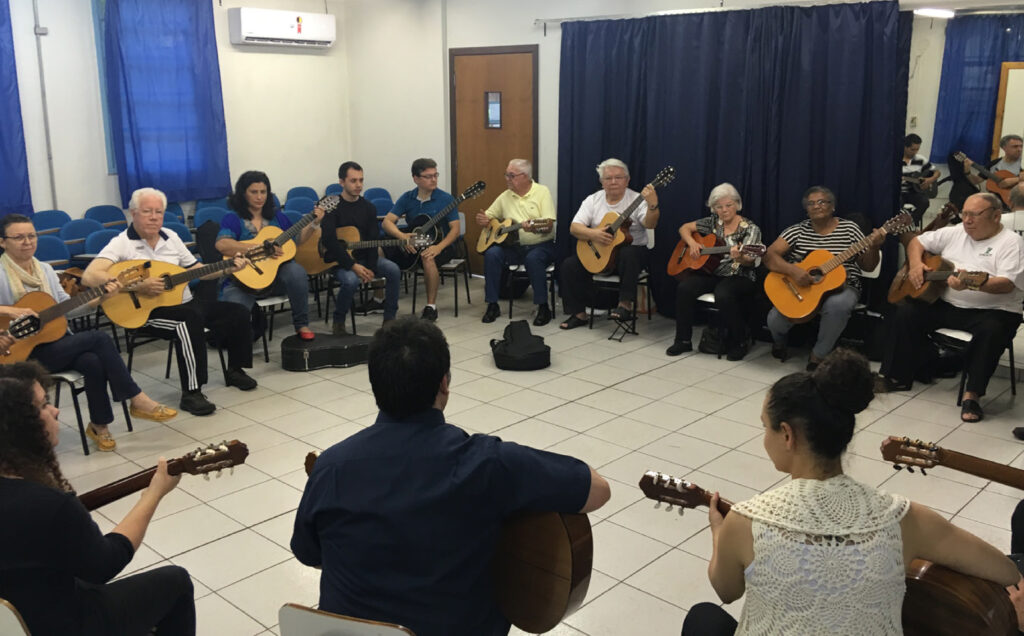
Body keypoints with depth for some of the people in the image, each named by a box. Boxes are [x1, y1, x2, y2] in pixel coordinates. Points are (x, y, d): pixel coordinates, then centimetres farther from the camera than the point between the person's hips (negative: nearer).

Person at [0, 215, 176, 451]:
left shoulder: (45, 269, 12)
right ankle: (138, 401, -17)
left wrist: (99, 297, -4)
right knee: (98, 338, -24)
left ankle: (99, 425, -10)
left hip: (54, 340, 6)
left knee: (93, 361, -27)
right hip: (24, 353, -6)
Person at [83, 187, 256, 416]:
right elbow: (89, 277, -22)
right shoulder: (122, 243, -9)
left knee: (238, 313, -3)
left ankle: (235, 371, 18)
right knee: (190, 319, -36)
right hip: (148, 311, -7)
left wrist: (227, 268, 1)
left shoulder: (171, 237, 12)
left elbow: (195, 268, 18)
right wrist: (136, 287, -30)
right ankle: (191, 393, -30)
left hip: (185, 302, 7)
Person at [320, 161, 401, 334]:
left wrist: (370, 268, -12)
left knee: (393, 270, -20)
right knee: (351, 280, -35)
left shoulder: (368, 208, 7)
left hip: (363, 256, 5)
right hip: (338, 260, -5)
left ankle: (389, 318, -7)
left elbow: (374, 241, 4)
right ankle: (339, 320, -8)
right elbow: (329, 241, -18)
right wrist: (353, 266, -24)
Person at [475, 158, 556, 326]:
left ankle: (543, 308, -22)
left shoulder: (542, 192, -4)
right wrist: (483, 220, -7)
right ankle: (492, 305, -13)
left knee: (533, 258, -36)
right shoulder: (505, 196, 10)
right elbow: (488, 216, 18)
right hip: (513, 246, 4)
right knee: (492, 254, -23)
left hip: (540, 245, -4)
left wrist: (534, 228, -35)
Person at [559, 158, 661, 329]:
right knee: (569, 265, -16)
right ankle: (578, 313, -3)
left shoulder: (637, 199, -5)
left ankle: (626, 303, -28)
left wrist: (653, 206, -42)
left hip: (631, 247, -4)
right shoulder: (593, 200, 5)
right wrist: (592, 234, -22)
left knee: (628, 254, -38)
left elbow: (650, 224, -22)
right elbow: (574, 227, -3)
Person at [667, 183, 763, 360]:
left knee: (723, 295, -37)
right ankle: (683, 340, -11)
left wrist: (740, 258, -38)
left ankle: (741, 342, -15)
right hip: (711, 273, 5)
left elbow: (750, 262, -14)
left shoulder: (750, 229, -4)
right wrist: (691, 242, -3)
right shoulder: (713, 222, 9)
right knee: (684, 287, -24)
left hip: (739, 277, -4)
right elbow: (684, 228, 18)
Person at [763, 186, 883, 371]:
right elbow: (769, 256, -8)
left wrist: (874, 248, -16)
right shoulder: (798, 230, 3)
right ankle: (779, 342, 16)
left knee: (837, 305, -37)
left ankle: (818, 356, -14)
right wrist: (793, 271, -24)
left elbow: (868, 266, 6)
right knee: (775, 320, -25)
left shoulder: (849, 228, 4)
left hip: (841, 286, 0)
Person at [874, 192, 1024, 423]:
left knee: (992, 330, -37)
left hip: (993, 310, -5)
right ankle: (895, 376, -1)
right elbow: (917, 241, 16)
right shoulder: (955, 233, 9)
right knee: (905, 312, -11)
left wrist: (972, 284, -40)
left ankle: (972, 395, -27)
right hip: (946, 304, 6)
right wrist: (915, 263, -6)